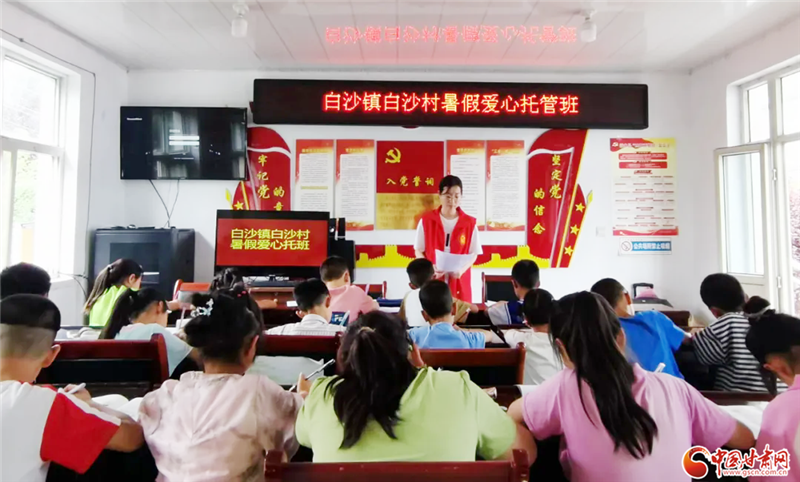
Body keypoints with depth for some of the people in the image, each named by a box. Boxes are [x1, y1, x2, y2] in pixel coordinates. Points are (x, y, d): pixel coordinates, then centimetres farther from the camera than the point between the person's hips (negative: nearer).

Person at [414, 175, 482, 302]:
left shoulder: (470, 223, 0)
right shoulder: (426, 220, -1)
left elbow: (473, 254, 5)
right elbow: (419, 251, 4)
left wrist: (462, 269, -14)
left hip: (459, 284, 1)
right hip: (433, 282, 0)